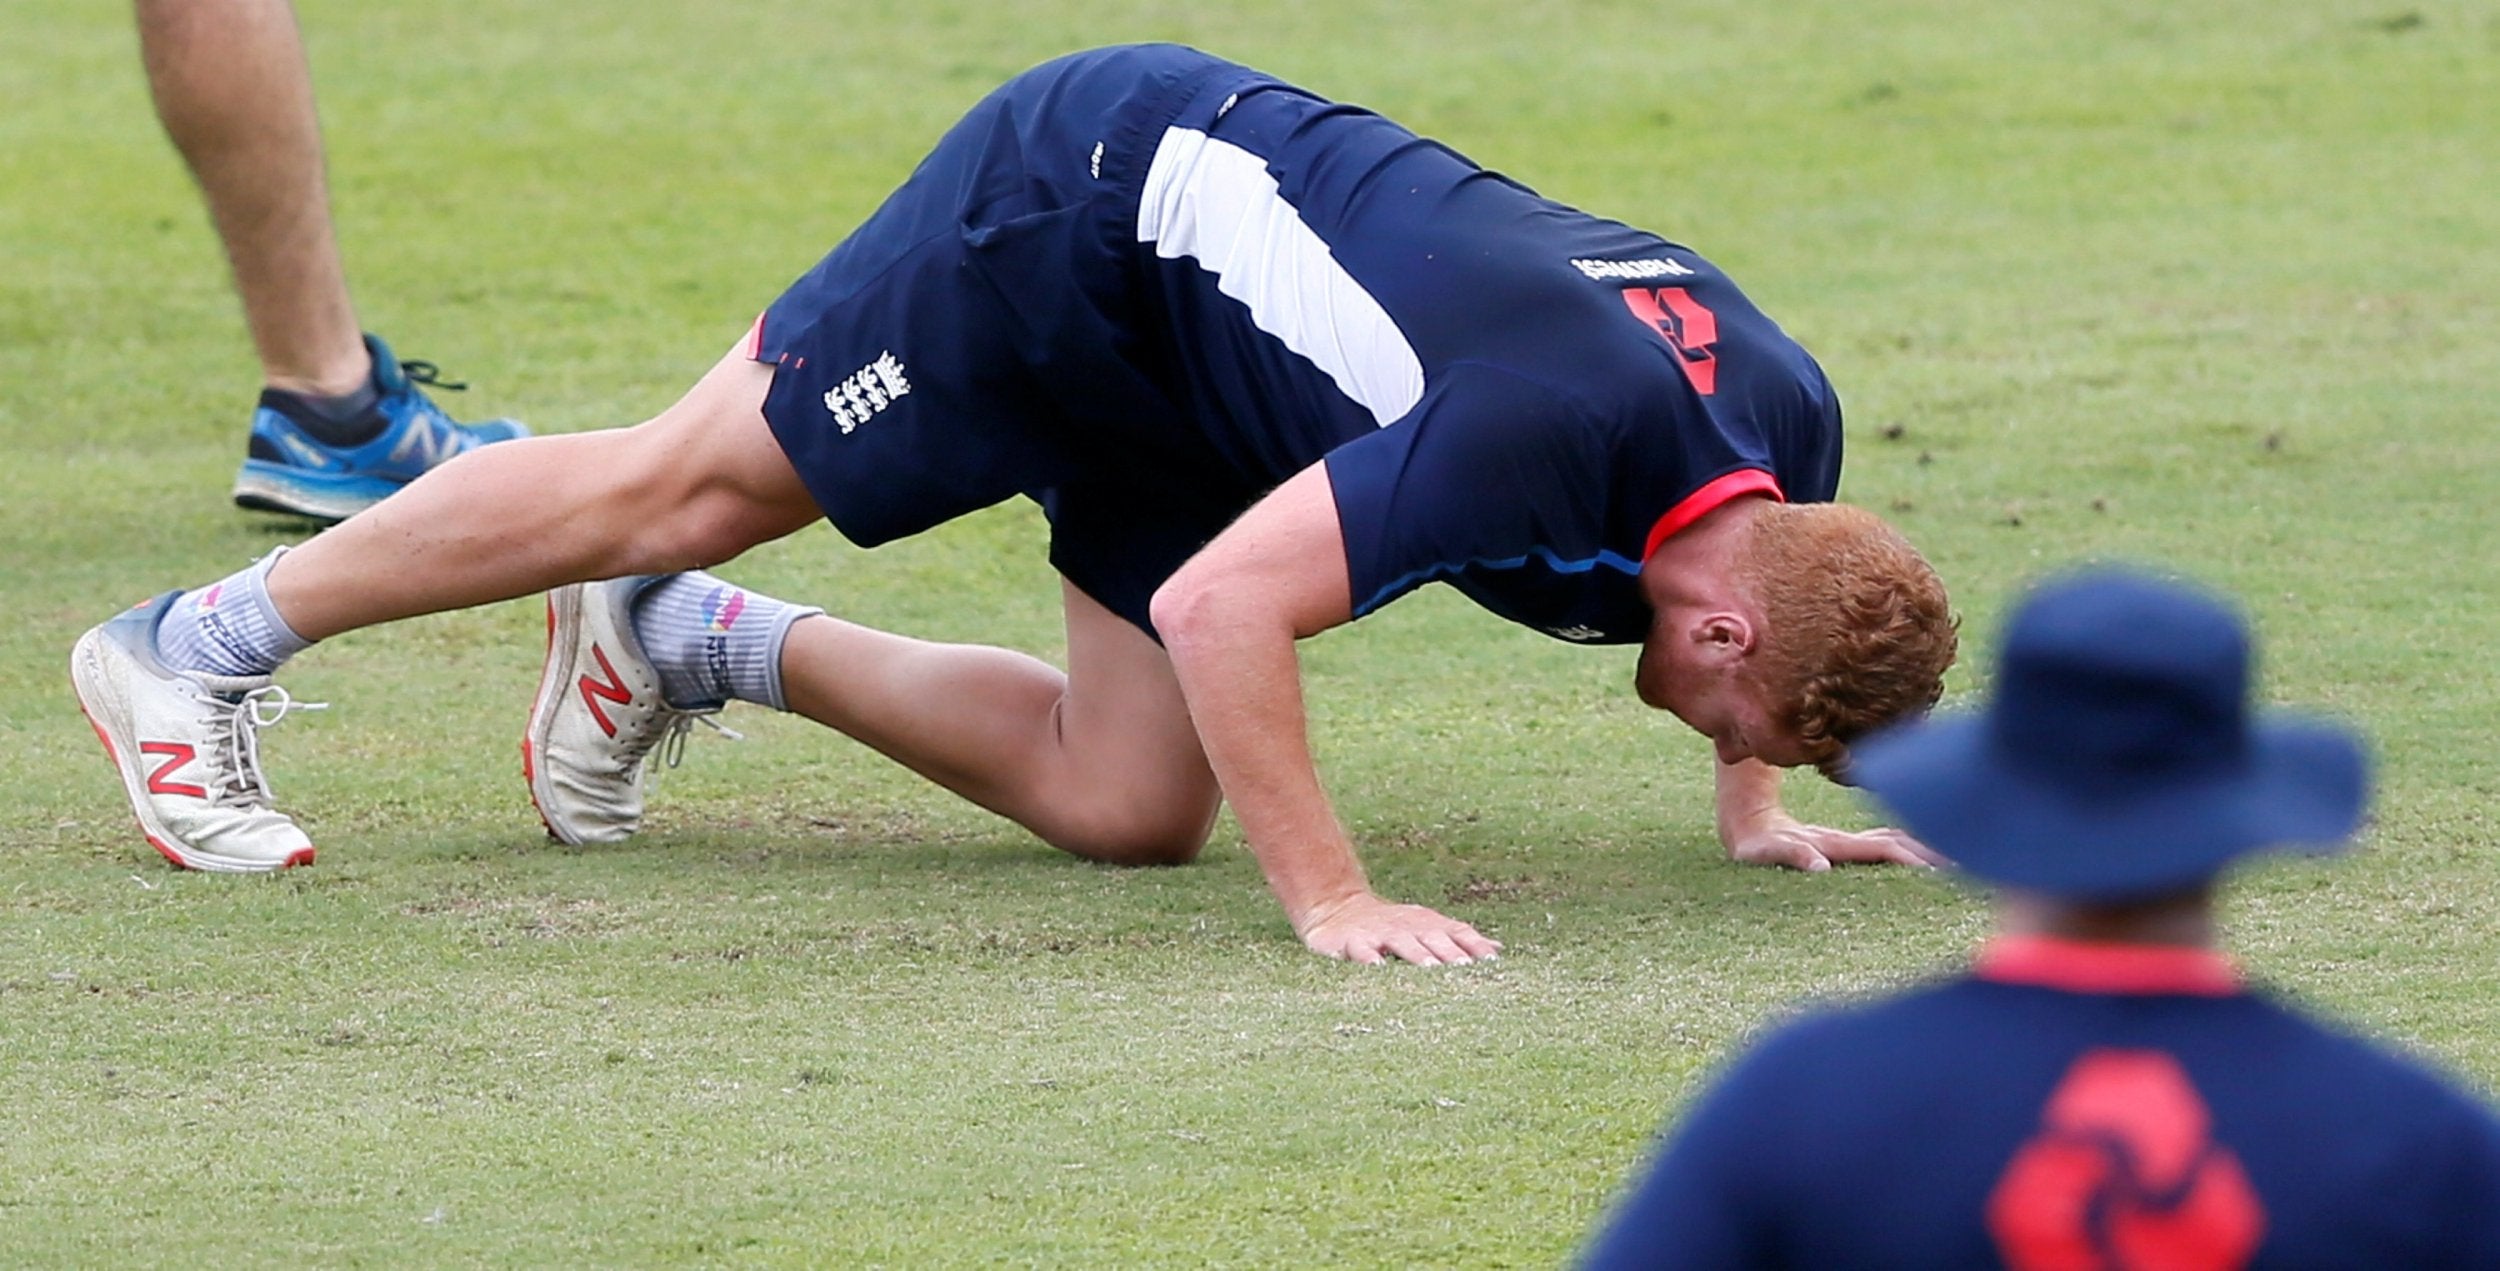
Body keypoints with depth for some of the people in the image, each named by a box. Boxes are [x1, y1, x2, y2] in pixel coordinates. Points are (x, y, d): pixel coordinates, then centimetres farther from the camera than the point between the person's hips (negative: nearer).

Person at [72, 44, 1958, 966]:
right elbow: (1220, 608, -39)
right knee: (688, 484, 1)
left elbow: (1739, 570, 15)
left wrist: (1756, 802, 6)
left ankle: (695, 646, 21)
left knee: (1126, 809, 4)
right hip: (1091, 188, -8)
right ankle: (196, 651, 14)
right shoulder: (1547, 430, -38)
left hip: (1191, 312, 8)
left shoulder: (1787, 426, -13)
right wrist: (1332, 903, -37)